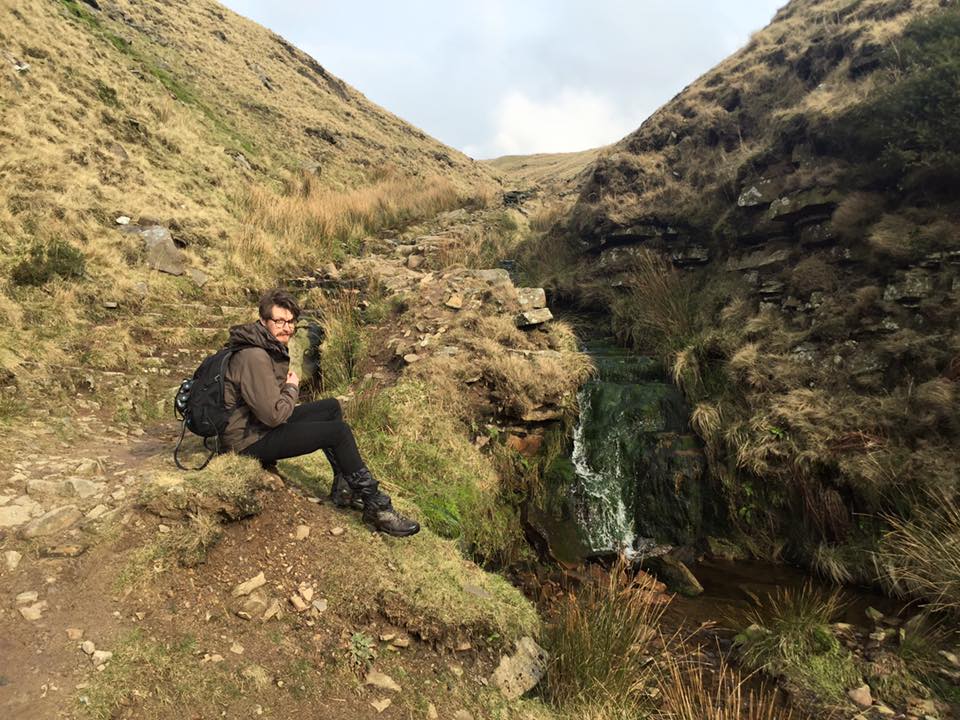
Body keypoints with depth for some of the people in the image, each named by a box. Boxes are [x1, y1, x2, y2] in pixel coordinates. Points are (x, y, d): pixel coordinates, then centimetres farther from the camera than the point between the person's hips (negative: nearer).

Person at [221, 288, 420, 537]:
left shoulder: (272, 346, 8)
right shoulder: (254, 357, -25)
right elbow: (274, 415, -28)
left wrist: (288, 384, 1)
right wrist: (292, 387, -10)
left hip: (263, 423, 11)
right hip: (251, 440, -11)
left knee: (331, 407, 14)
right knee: (339, 432, -16)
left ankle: (343, 489, 15)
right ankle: (376, 507, -7)